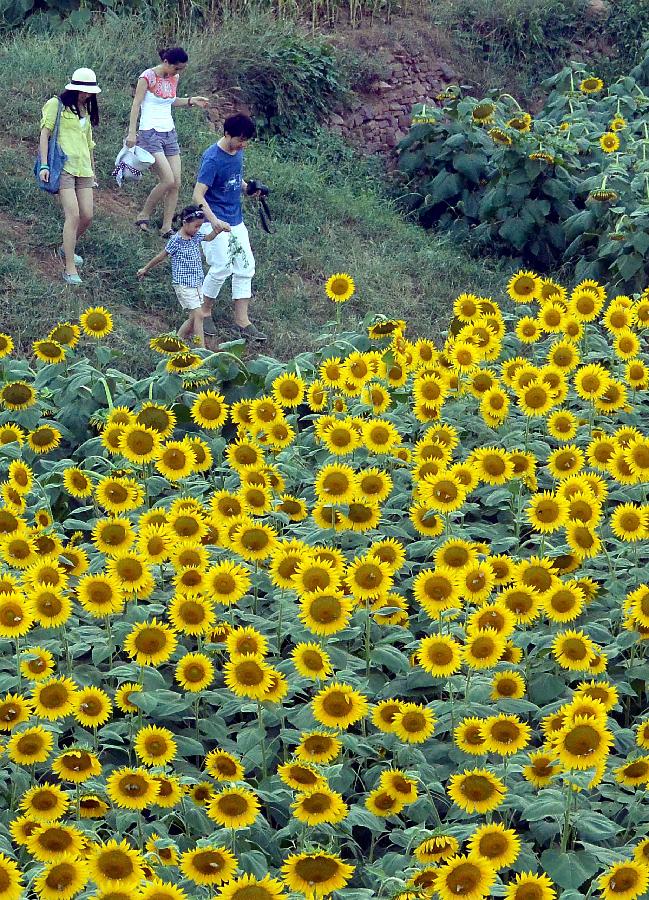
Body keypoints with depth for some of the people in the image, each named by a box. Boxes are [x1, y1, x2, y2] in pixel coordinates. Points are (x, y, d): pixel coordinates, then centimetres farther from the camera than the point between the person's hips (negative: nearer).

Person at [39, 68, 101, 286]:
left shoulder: (86, 109, 19)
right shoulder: (56, 104, -1)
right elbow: (45, 133, -5)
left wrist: (92, 170, 25)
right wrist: (44, 165, -13)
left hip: (83, 168, 7)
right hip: (63, 167, -7)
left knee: (87, 217, 1)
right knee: (73, 215, -16)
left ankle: (66, 248, 29)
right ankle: (70, 269, -13)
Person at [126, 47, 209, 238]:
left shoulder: (174, 78, 9)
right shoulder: (148, 76, -11)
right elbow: (136, 104, -10)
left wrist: (191, 101, 8)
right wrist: (132, 133, -14)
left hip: (170, 133, 7)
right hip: (150, 133, -7)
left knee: (176, 184, -1)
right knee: (168, 180, -16)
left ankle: (166, 228, 5)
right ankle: (144, 215, 3)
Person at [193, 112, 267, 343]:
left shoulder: (238, 151, 3)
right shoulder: (212, 159, -21)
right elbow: (198, 196, -24)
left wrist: (248, 188, 1)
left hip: (236, 221, 8)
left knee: (245, 266, 5)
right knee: (222, 268, -8)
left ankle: (242, 322, 10)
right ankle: (204, 312, 14)